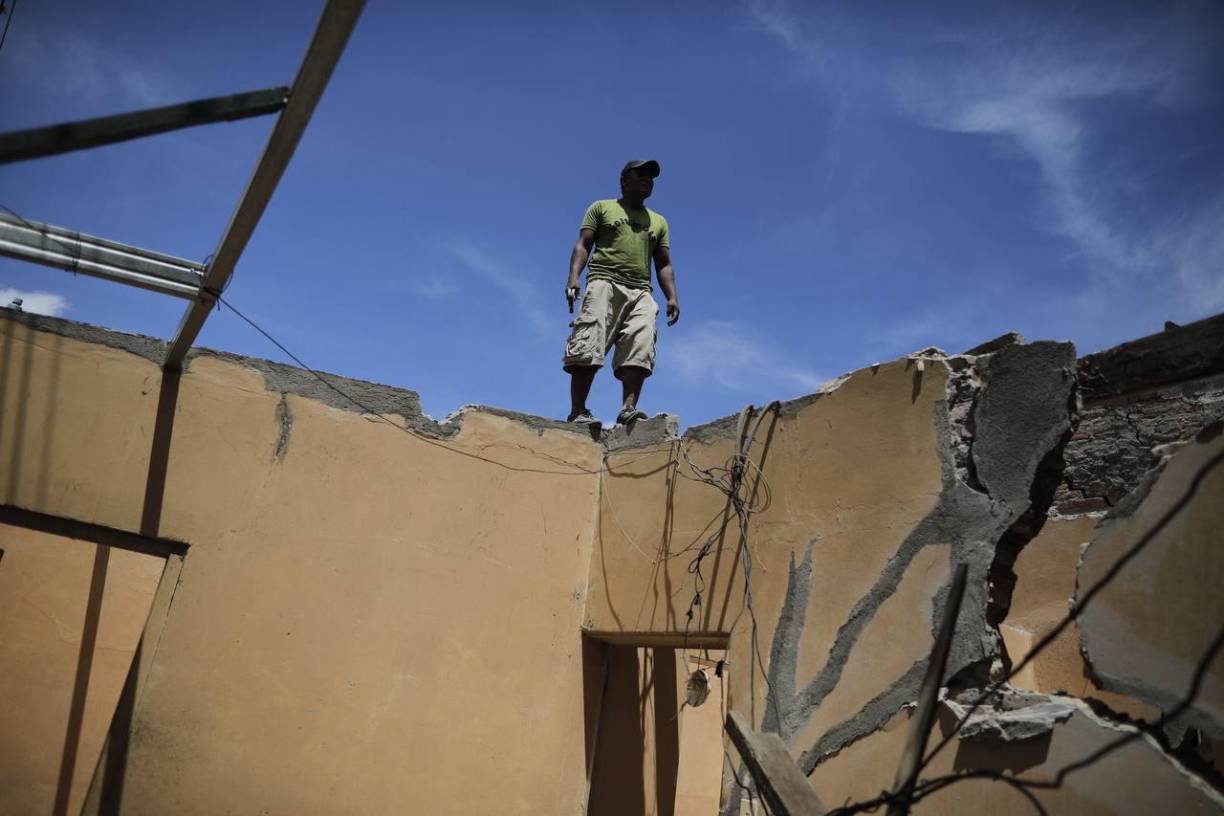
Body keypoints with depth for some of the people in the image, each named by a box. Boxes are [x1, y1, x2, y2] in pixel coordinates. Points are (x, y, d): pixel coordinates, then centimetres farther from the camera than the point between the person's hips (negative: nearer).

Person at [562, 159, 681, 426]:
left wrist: (672, 297, 6)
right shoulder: (601, 208, 19)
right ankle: (577, 412, -21)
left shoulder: (658, 221, 29)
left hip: (641, 293, 4)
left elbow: (664, 264, 23)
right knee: (587, 347, -18)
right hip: (605, 284, -3)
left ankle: (628, 408, -28)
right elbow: (583, 244, 9)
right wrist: (573, 278, -9)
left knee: (639, 351, -19)